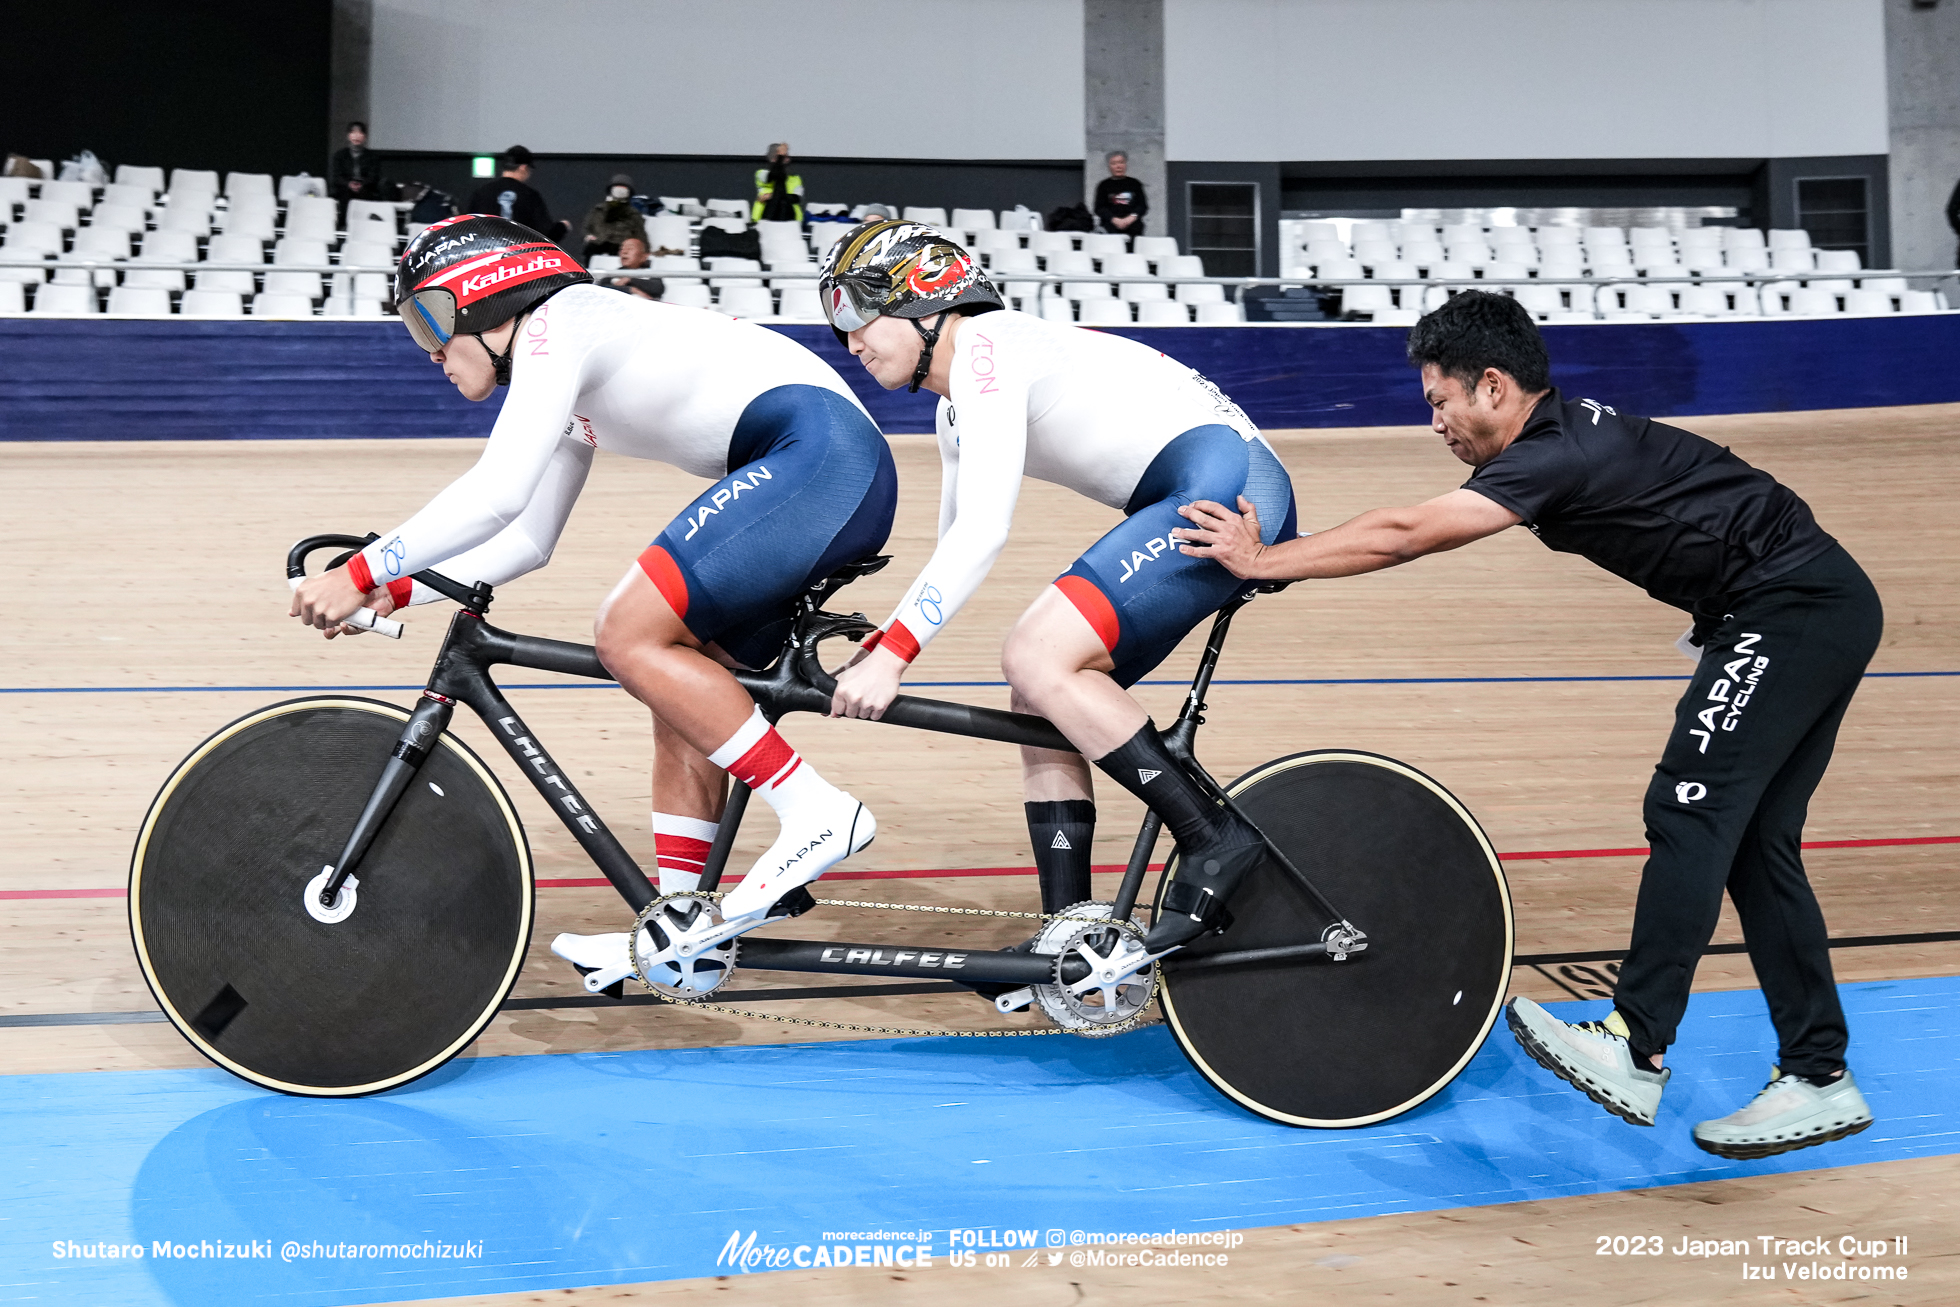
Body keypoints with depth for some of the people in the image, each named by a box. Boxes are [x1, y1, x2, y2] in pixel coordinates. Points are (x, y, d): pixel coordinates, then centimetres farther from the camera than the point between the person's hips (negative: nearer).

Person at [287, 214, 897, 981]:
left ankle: (816, 811, -12)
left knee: (631, 637, -15)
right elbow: (527, 541, 30)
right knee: (682, 689, 10)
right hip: (815, 475, 10)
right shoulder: (572, 390, 25)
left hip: (820, 451, -10)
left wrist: (360, 573, -10)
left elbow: (495, 495, -17)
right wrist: (397, 592, 21)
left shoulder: (556, 324, -5)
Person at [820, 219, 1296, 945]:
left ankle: (1216, 838, -14)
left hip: (1224, 482, -10)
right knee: (1041, 702, 4)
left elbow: (982, 532, -22)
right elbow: (955, 543, 31)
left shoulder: (987, 348, -11)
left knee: (1036, 661, -20)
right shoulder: (957, 411, 20)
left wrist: (892, 655, -23)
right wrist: (881, 638, 27)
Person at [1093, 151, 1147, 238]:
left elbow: (1143, 205, 9)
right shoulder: (1104, 185, 11)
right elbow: (1099, 208, 4)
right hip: (1111, 230, -1)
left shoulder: (1135, 184, 13)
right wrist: (1115, 220, -12)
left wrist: (1132, 217, -10)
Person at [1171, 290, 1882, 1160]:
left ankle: (1632, 1054, -17)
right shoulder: (1566, 432, 9)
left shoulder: (1559, 455, -20)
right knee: (1754, 842, 8)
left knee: (1692, 813, -15)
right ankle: (1819, 1078, 11)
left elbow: (1403, 536, -23)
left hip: (1795, 610, -10)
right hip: (1814, 609, 10)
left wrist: (1262, 561, -18)